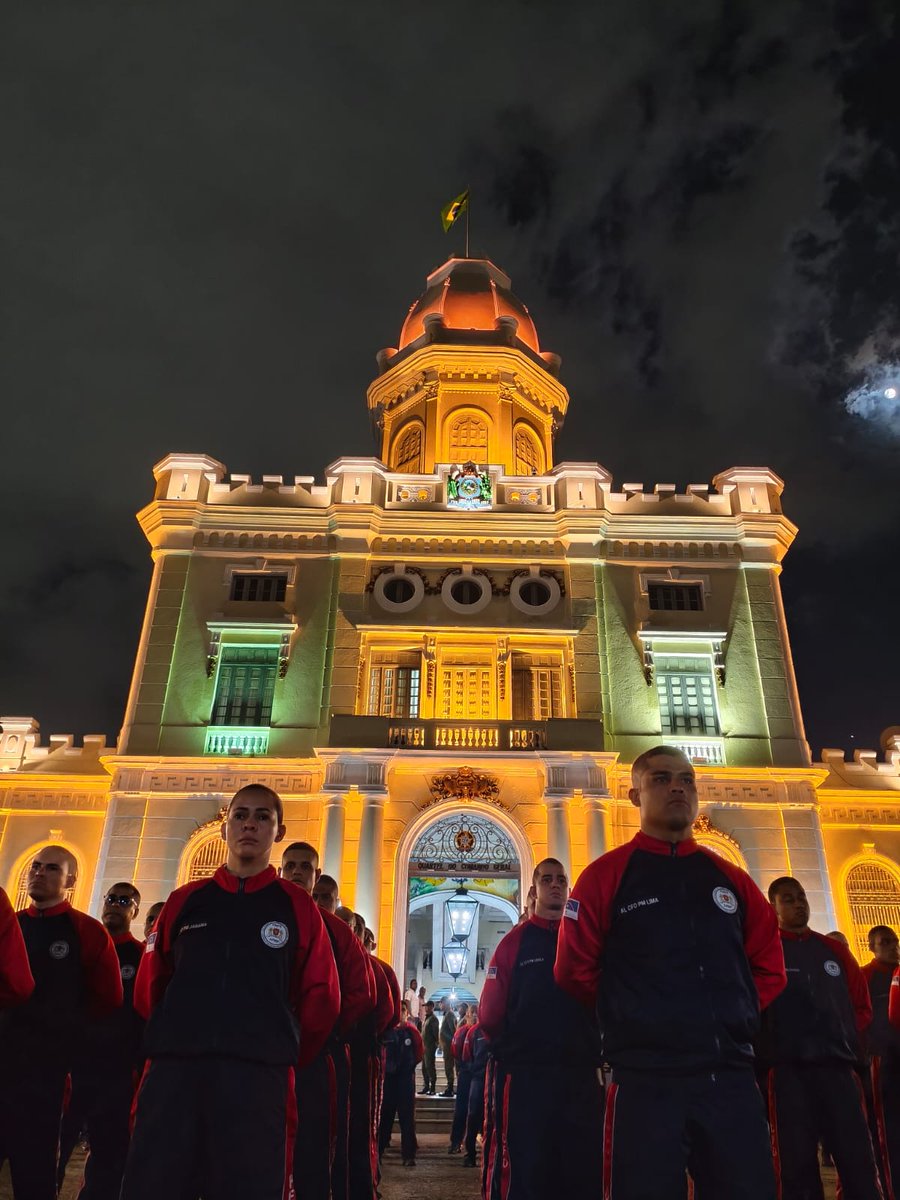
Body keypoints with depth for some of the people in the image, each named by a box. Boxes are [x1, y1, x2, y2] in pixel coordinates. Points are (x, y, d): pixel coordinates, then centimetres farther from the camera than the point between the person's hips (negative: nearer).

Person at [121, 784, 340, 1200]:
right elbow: (148, 987, 17)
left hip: (258, 1078, -1)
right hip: (171, 1071, 2)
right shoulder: (185, 900, 12)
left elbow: (320, 997, 8)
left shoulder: (297, 907, 6)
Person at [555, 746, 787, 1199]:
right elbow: (575, 971, 0)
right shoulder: (605, 876, -2)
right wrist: (636, 1021, 6)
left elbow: (768, 965, 18)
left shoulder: (730, 877, 11)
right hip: (647, 1081, -4)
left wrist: (736, 1018, 8)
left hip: (732, 1078, 4)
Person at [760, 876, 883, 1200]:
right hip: (787, 1069, -3)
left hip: (838, 1064, 3)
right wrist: (783, 1040, -6)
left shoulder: (833, 949, 17)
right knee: (797, 1167, -1)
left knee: (860, 1163, 0)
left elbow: (862, 1005, 19)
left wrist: (843, 1037, 4)